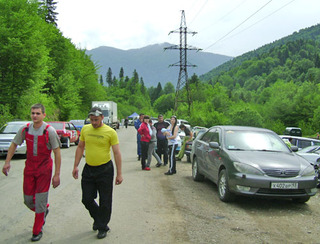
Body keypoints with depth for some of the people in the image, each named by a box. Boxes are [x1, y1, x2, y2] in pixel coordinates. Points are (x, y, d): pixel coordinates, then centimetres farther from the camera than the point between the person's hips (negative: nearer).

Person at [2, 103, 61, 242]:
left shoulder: (49, 131, -16)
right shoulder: (25, 129, -4)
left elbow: (57, 153, -13)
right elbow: (14, 145, 11)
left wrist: (57, 174, -15)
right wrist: (7, 162, 0)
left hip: (44, 168, -4)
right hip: (29, 167, 4)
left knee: (40, 200, -1)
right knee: (28, 200, 9)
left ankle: (37, 231, 16)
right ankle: (44, 211, 41)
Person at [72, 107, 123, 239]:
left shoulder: (110, 132, -11)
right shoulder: (85, 129, 2)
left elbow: (117, 153, -9)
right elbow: (80, 148, 12)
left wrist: (119, 173, -11)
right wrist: (75, 166, 8)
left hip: (105, 169, -4)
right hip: (88, 169, 4)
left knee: (105, 201, 5)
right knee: (87, 199, 9)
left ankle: (102, 227, 23)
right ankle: (98, 218, 36)